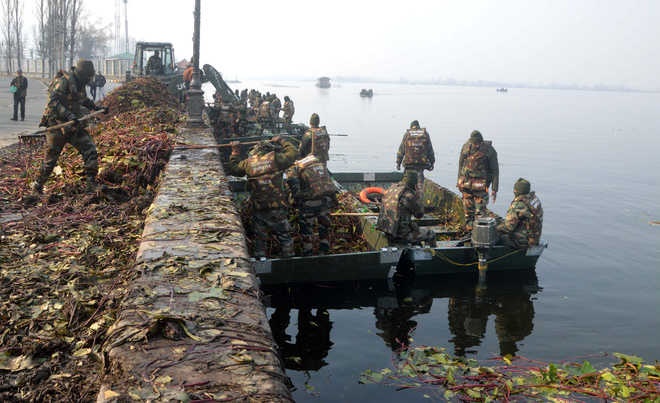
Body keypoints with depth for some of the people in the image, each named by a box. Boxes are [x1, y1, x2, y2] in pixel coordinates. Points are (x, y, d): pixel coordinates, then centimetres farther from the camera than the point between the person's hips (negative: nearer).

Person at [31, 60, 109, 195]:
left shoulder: (79, 84, 9)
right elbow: (53, 102, -28)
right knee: (51, 159, 6)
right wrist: (69, 116, -38)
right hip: (57, 125, -7)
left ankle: (91, 183, 1)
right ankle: (38, 184, 26)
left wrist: (96, 108, 28)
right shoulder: (64, 81, -17)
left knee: (90, 151, -5)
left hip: (74, 126, 7)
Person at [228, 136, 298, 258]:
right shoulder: (275, 158, -10)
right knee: (284, 237, 10)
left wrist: (235, 151, 30)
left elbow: (234, 168, 19)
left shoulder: (248, 162, 1)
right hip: (277, 210, -3)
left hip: (258, 210, 3)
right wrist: (281, 141, 17)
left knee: (259, 239, 17)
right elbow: (292, 152, 3)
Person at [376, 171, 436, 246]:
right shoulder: (409, 195, -19)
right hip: (402, 234, -8)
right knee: (431, 235, 13)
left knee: (416, 229, 35)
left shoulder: (391, 189, 5)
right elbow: (419, 214, -6)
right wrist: (417, 194, -3)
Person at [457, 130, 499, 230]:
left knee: (480, 209, -4)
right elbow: (461, 164, 13)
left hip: (481, 184, -3)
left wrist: (494, 189, -10)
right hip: (466, 181, 3)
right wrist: (459, 181, 16)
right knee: (468, 207, 8)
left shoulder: (489, 151, -11)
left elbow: (495, 171, -7)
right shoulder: (466, 147, -1)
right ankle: (469, 225, 21)